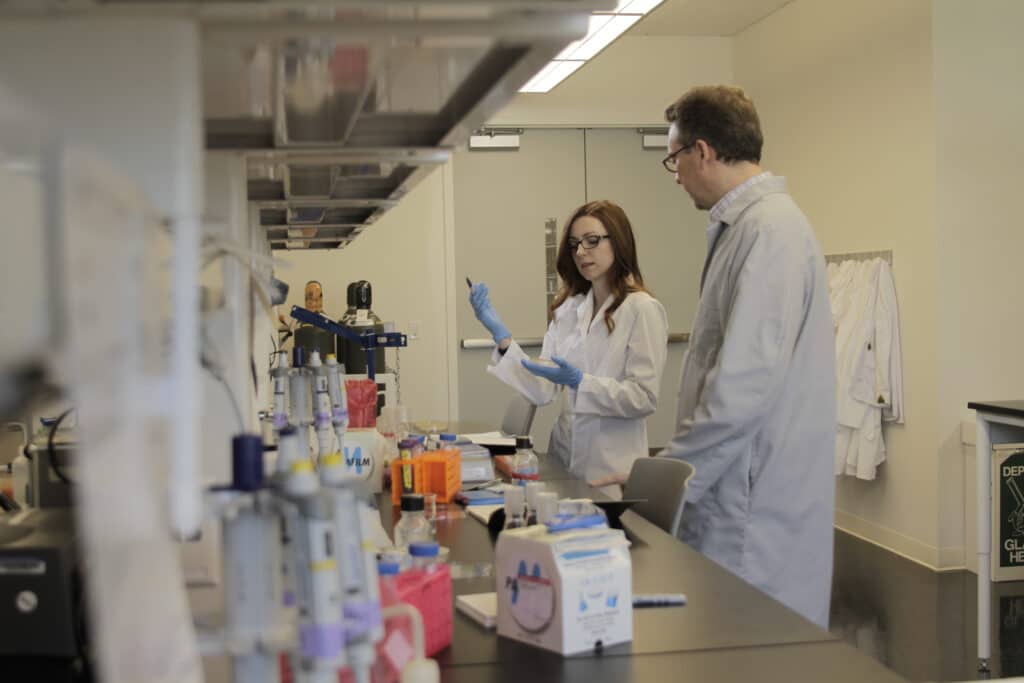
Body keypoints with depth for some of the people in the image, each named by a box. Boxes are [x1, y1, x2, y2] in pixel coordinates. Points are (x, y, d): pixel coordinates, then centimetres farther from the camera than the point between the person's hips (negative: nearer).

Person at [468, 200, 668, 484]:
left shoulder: (643, 310, -9)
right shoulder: (569, 309, 9)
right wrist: (502, 337, -5)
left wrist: (580, 383, -22)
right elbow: (543, 391, 2)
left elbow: (644, 397, -12)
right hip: (565, 461, 5)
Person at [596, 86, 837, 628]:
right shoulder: (745, 225, 16)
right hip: (738, 497, 9)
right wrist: (669, 468, 18)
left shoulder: (769, 231, -15)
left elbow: (746, 384, -22)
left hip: (757, 516, -9)